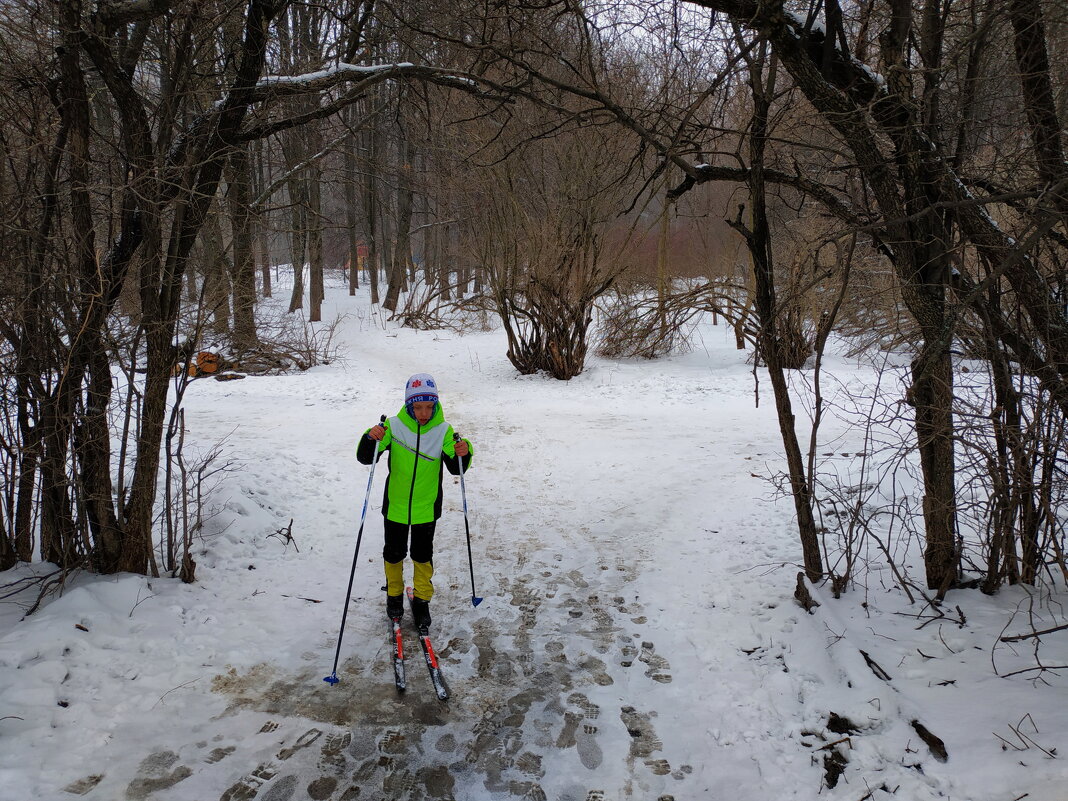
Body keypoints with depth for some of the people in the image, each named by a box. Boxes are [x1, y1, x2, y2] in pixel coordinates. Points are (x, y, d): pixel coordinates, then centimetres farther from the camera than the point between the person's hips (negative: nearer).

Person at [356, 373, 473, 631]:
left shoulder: (443, 431, -11)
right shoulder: (394, 426, -14)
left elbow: (456, 468, -9)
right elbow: (365, 458, -12)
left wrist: (463, 454, -31)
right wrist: (371, 438, -33)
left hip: (426, 508, 0)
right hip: (395, 506, 0)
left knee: (423, 556, 14)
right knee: (394, 553, 18)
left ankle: (421, 600, 33)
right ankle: (394, 594, 41)